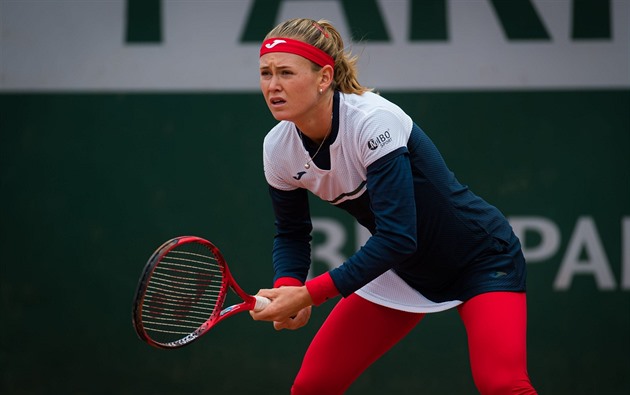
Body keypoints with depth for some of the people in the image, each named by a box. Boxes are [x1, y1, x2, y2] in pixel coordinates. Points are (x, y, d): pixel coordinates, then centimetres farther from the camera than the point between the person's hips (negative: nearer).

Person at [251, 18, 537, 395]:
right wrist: (287, 288, -15)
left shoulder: (374, 120, -30)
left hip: (480, 261, -6)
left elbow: (398, 236, -35)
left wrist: (309, 294, -34)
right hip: (402, 271, 7)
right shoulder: (278, 148, -10)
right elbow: (291, 233, 6)